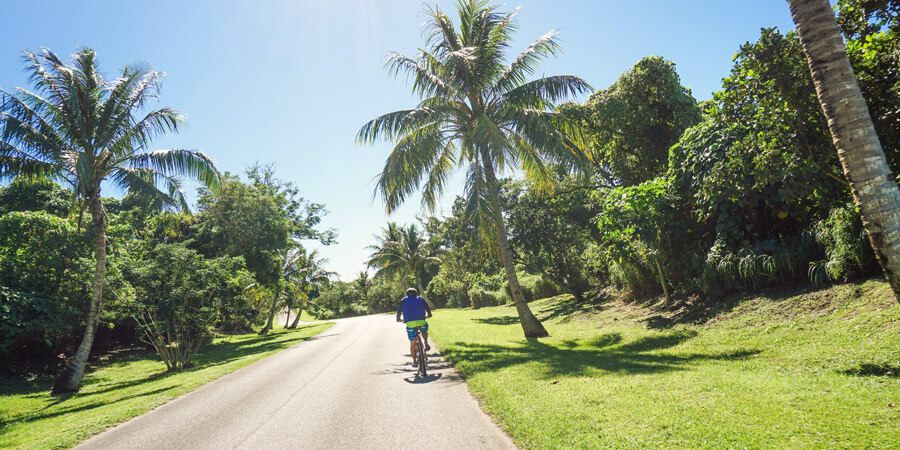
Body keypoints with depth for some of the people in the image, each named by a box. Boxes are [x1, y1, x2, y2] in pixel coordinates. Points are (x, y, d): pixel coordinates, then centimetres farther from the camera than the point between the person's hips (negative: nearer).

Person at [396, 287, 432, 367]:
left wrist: (398, 319, 31)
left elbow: (399, 311, 15)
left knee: (412, 344, 12)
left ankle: (414, 362, 12)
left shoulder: (403, 300, 18)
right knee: (424, 330, 35)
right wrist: (429, 315, 36)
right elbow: (428, 308, 18)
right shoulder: (421, 299, 19)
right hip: (421, 321, 0)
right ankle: (426, 344, 15)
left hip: (410, 323, 0)